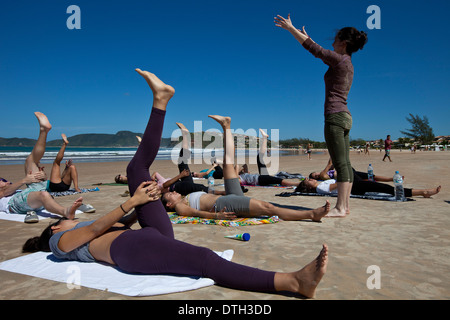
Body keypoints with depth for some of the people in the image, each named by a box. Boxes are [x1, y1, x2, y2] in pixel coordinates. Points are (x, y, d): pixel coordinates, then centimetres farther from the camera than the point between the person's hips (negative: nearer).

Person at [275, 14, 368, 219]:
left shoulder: (339, 60, -8)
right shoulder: (347, 64, 18)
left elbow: (313, 49, -5)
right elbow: (319, 53, 32)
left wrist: (289, 27, 3)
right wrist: (306, 36, 39)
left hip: (335, 117, -10)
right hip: (344, 116, 10)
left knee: (340, 163, -9)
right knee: (345, 163, 8)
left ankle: (339, 208, -5)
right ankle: (345, 204, 13)